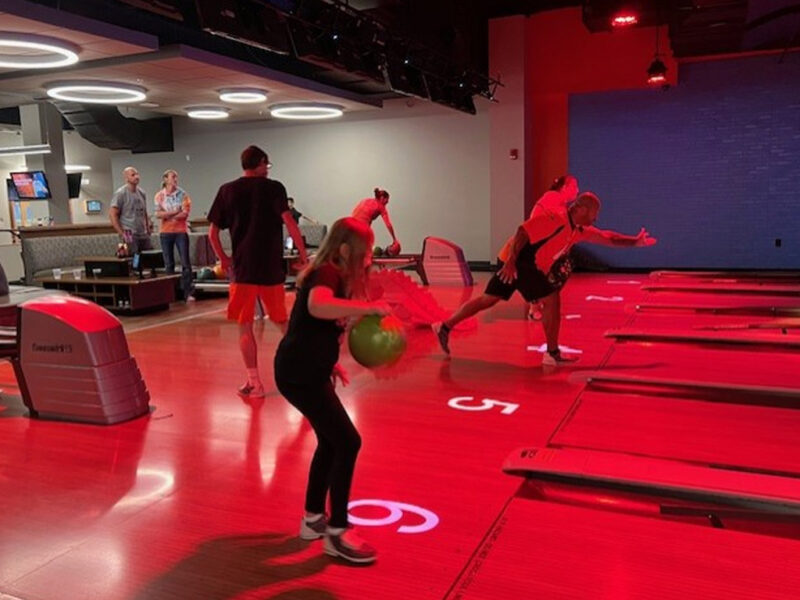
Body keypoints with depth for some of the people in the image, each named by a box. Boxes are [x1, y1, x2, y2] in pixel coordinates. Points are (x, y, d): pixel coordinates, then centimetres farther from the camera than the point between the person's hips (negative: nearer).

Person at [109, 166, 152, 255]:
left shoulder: (142, 193, 14)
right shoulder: (120, 194, -5)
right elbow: (112, 215, -9)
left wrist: (148, 226, 9)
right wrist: (122, 233, -14)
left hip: (144, 235, 6)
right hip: (130, 236, -6)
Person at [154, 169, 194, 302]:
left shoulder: (182, 194, 1)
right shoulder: (159, 195, 4)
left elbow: (185, 214, -9)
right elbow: (158, 214, -6)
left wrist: (167, 215, -9)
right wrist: (174, 212, -12)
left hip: (181, 232, -1)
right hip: (166, 233, 1)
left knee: (186, 262, -5)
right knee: (169, 264, 7)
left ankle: (188, 292, -5)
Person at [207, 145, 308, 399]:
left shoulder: (227, 191, 7)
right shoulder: (273, 187, 0)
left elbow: (213, 232, 6)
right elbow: (289, 221, -13)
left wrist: (223, 259, 19)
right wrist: (303, 254, -6)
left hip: (243, 268, 0)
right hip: (272, 267, 0)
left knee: (245, 326, 6)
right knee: (282, 320, 17)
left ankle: (254, 383, 5)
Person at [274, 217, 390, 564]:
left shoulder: (332, 275, 15)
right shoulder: (327, 274, -16)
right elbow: (318, 306, -41)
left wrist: (330, 362, 17)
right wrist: (370, 307, -36)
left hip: (309, 371, 10)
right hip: (298, 375, -10)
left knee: (331, 442, 19)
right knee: (348, 443, -6)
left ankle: (313, 519, 33)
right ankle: (336, 534, 5)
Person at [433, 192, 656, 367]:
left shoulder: (579, 230, 11)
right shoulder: (556, 218, -17)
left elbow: (607, 237, 19)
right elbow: (524, 231, -23)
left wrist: (635, 241, 12)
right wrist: (511, 261, -29)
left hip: (526, 265, 9)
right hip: (517, 262, -9)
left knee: (488, 299, 11)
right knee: (552, 300, -6)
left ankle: (445, 327, 16)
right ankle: (552, 354, 1)